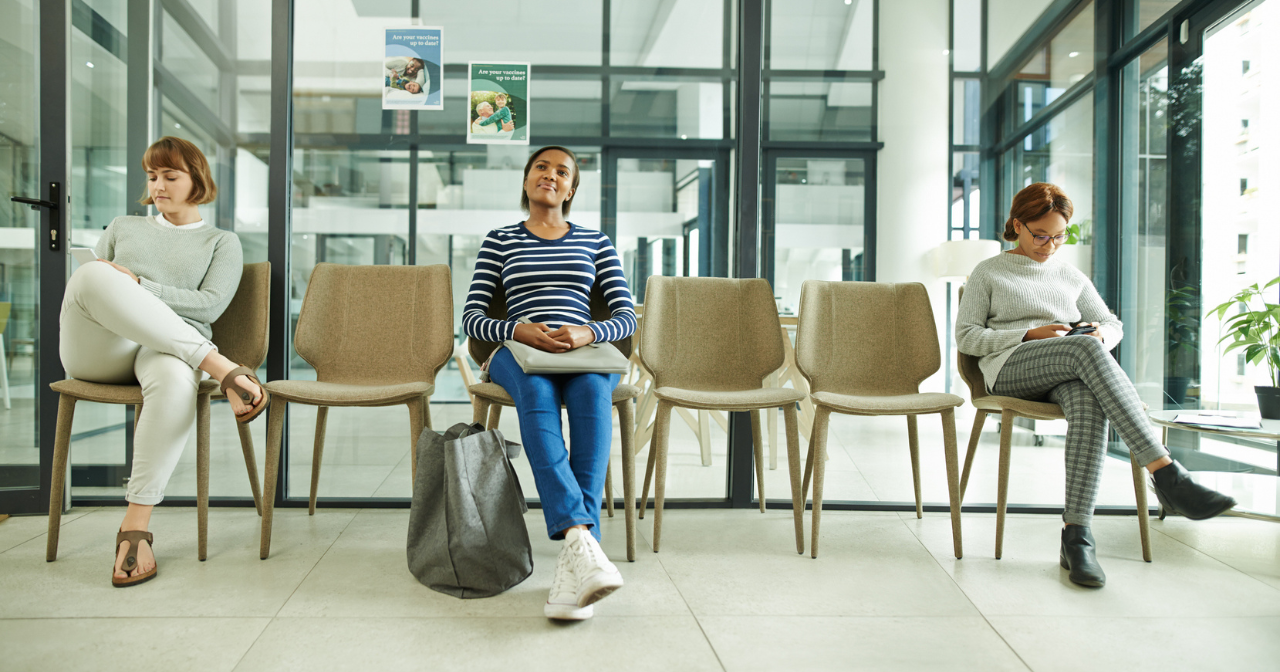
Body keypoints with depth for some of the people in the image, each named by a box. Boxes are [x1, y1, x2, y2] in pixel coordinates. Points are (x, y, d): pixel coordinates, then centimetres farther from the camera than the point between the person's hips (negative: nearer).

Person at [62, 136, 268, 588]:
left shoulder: (222, 242, 21)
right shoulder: (123, 228, 31)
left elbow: (210, 304, 3)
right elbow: (84, 287, 22)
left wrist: (137, 287, -7)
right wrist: (101, 284, -3)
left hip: (170, 347, -2)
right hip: (98, 348, 2)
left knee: (175, 380, -42)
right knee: (91, 275, -34)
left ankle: (135, 527, -38)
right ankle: (223, 369, -39)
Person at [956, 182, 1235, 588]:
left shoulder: (1071, 276, 28)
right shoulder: (988, 273, 15)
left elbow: (1113, 324, 30)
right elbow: (966, 337, 6)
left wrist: (1102, 334, 3)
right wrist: (1031, 334, -7)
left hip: (1069, 372, 4)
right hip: (1009, 369, -3)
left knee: (1088, 402, -38)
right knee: (1084, 349, -37)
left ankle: (1076, 535, -45)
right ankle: (1167, 475, -46)